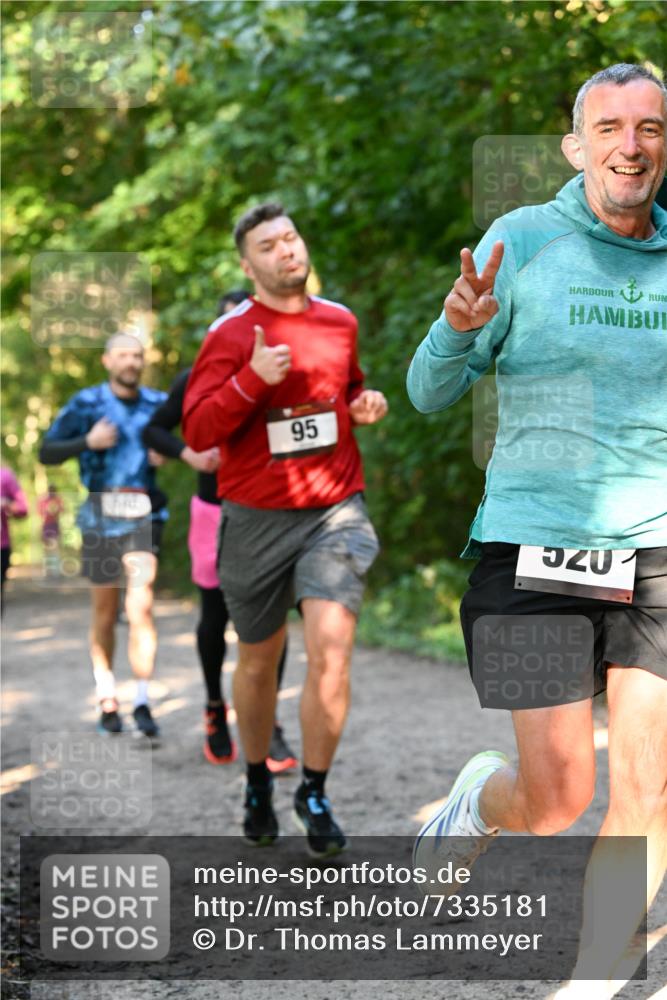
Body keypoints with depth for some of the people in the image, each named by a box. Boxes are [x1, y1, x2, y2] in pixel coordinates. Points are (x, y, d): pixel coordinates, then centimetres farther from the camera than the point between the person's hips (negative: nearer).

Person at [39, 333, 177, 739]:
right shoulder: (86, 404, 3)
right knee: (105, 613, 8)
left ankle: (143, 703, -14)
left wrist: (166, 456, 0)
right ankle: (107, 699, 20)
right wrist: (87, 442, -14)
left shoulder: (157, 403, 7)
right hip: (101, 516, 0)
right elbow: (47, 452, 2)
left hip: (144, 516, 0)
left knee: (141, 605, -15)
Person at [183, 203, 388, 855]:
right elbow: (197, 432, -11)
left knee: (330, 650, -15)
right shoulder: (232, 334, -4)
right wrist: (253, 379, -23)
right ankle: (257, 785, 33)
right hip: (257, 518, -1)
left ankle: (314, 794, 1)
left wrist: (366, 406, 7)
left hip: (334, 511, 2)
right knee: (258, 661, 11)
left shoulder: (340, 322, 9)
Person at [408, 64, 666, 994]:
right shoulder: (522, 243, -1)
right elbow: (429, 393, 1)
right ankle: (485, 792, 35)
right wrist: (457, 327, -20)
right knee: (556, 804, 0)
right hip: (535, 555, -3)